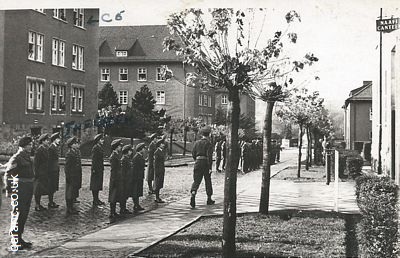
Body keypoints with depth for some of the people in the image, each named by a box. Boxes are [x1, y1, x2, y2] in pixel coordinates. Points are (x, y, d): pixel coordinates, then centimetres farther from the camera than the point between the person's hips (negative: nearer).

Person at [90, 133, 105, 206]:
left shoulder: (101, 148, 14)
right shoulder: (95, 147, -13)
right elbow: (93, 159, -16)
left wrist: (102, 168, 16)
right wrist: (94, 169, -20)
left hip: (100, 169, 9)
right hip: (96, 169, -9)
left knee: (98, 184, 13)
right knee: (95, 184, -2)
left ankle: (97, 199, 20)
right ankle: (95, 200, 3)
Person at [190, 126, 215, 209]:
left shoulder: (197, 142, 7)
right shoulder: (208, 143, -8)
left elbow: (193, 154, 9)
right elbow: (209, 156, -14)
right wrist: (210, 167, -15)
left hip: (197, 162, 3)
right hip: (205, 162, -3)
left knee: (196, 181, 0)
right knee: (208, 181, 11)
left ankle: (192, 195, -25)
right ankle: (209, 199, 21)